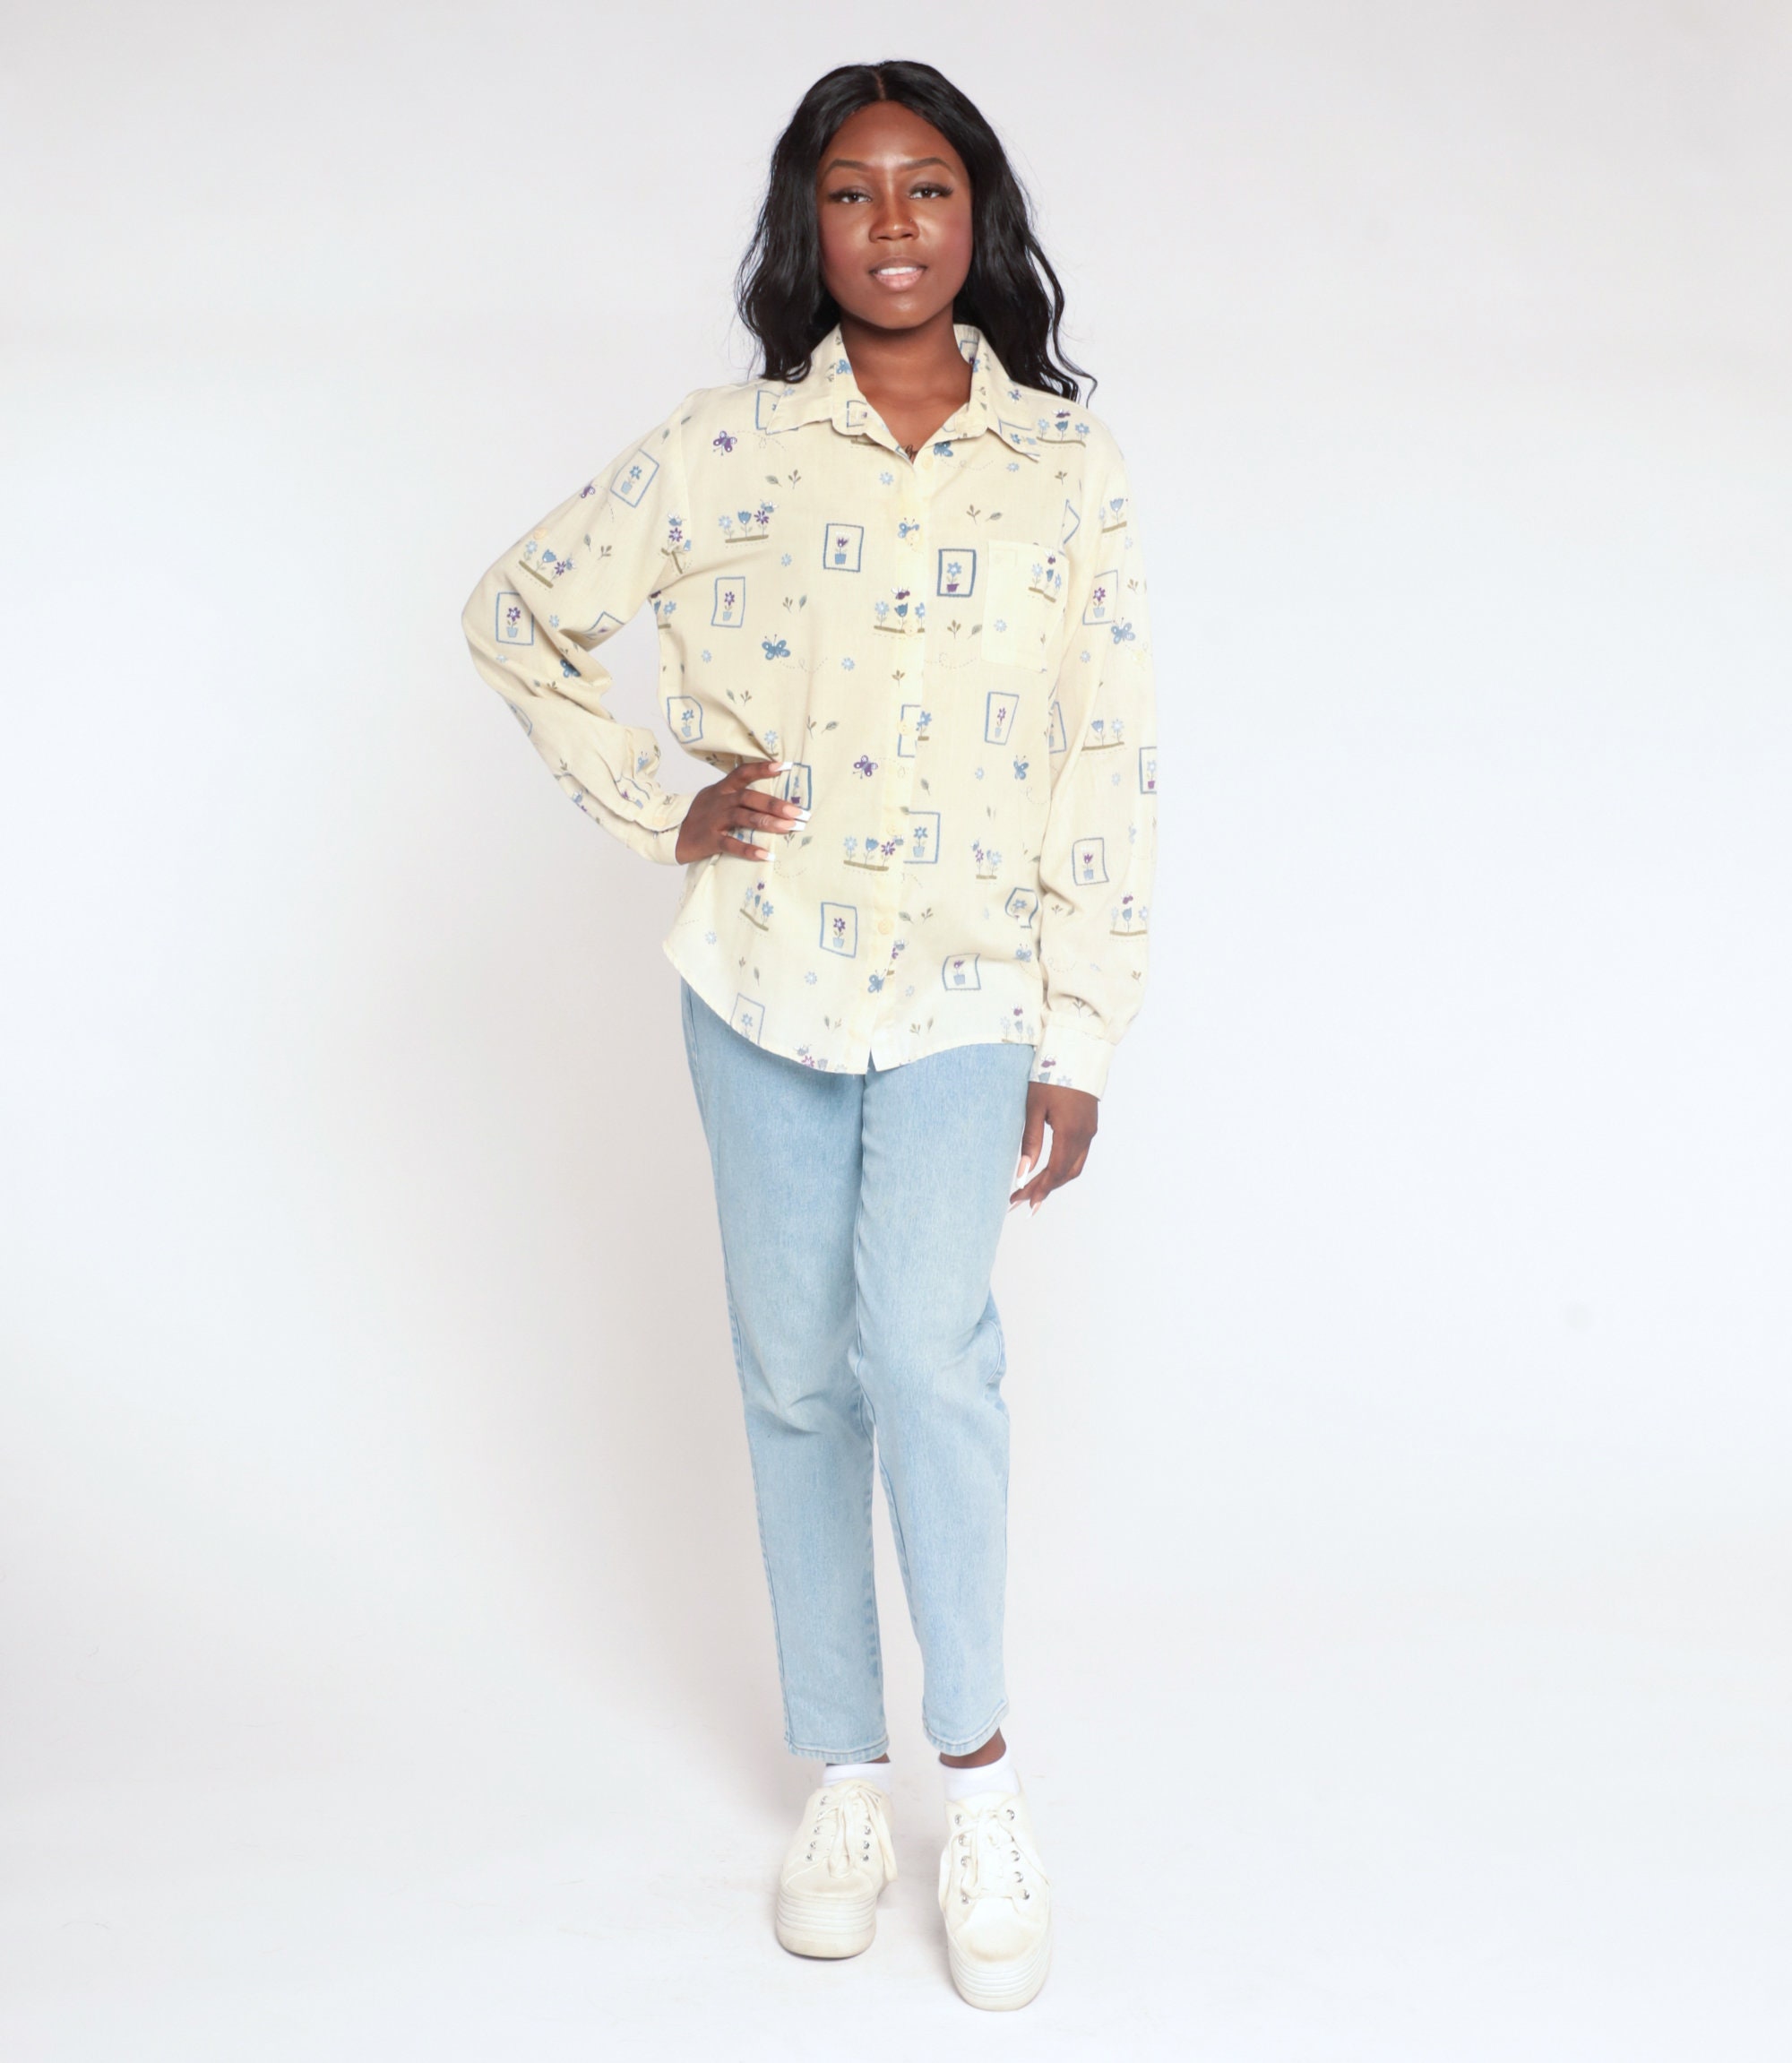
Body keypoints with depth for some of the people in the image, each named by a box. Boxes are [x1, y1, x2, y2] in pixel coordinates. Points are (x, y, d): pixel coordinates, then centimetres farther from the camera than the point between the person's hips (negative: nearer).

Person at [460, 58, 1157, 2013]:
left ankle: (979, 1772, -3)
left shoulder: (1069, 465, 1)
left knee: (926, 1338, -20)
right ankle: (845, 1777, 22)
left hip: (967, 989, -1)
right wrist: (657, 809, 1)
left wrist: (1081, 1045, -2)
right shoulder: (728, 447, 0)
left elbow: (1106, 771, 0)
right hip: (762, 976, 2)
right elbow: (517, 614, 11)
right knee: (796, 1377, 7)